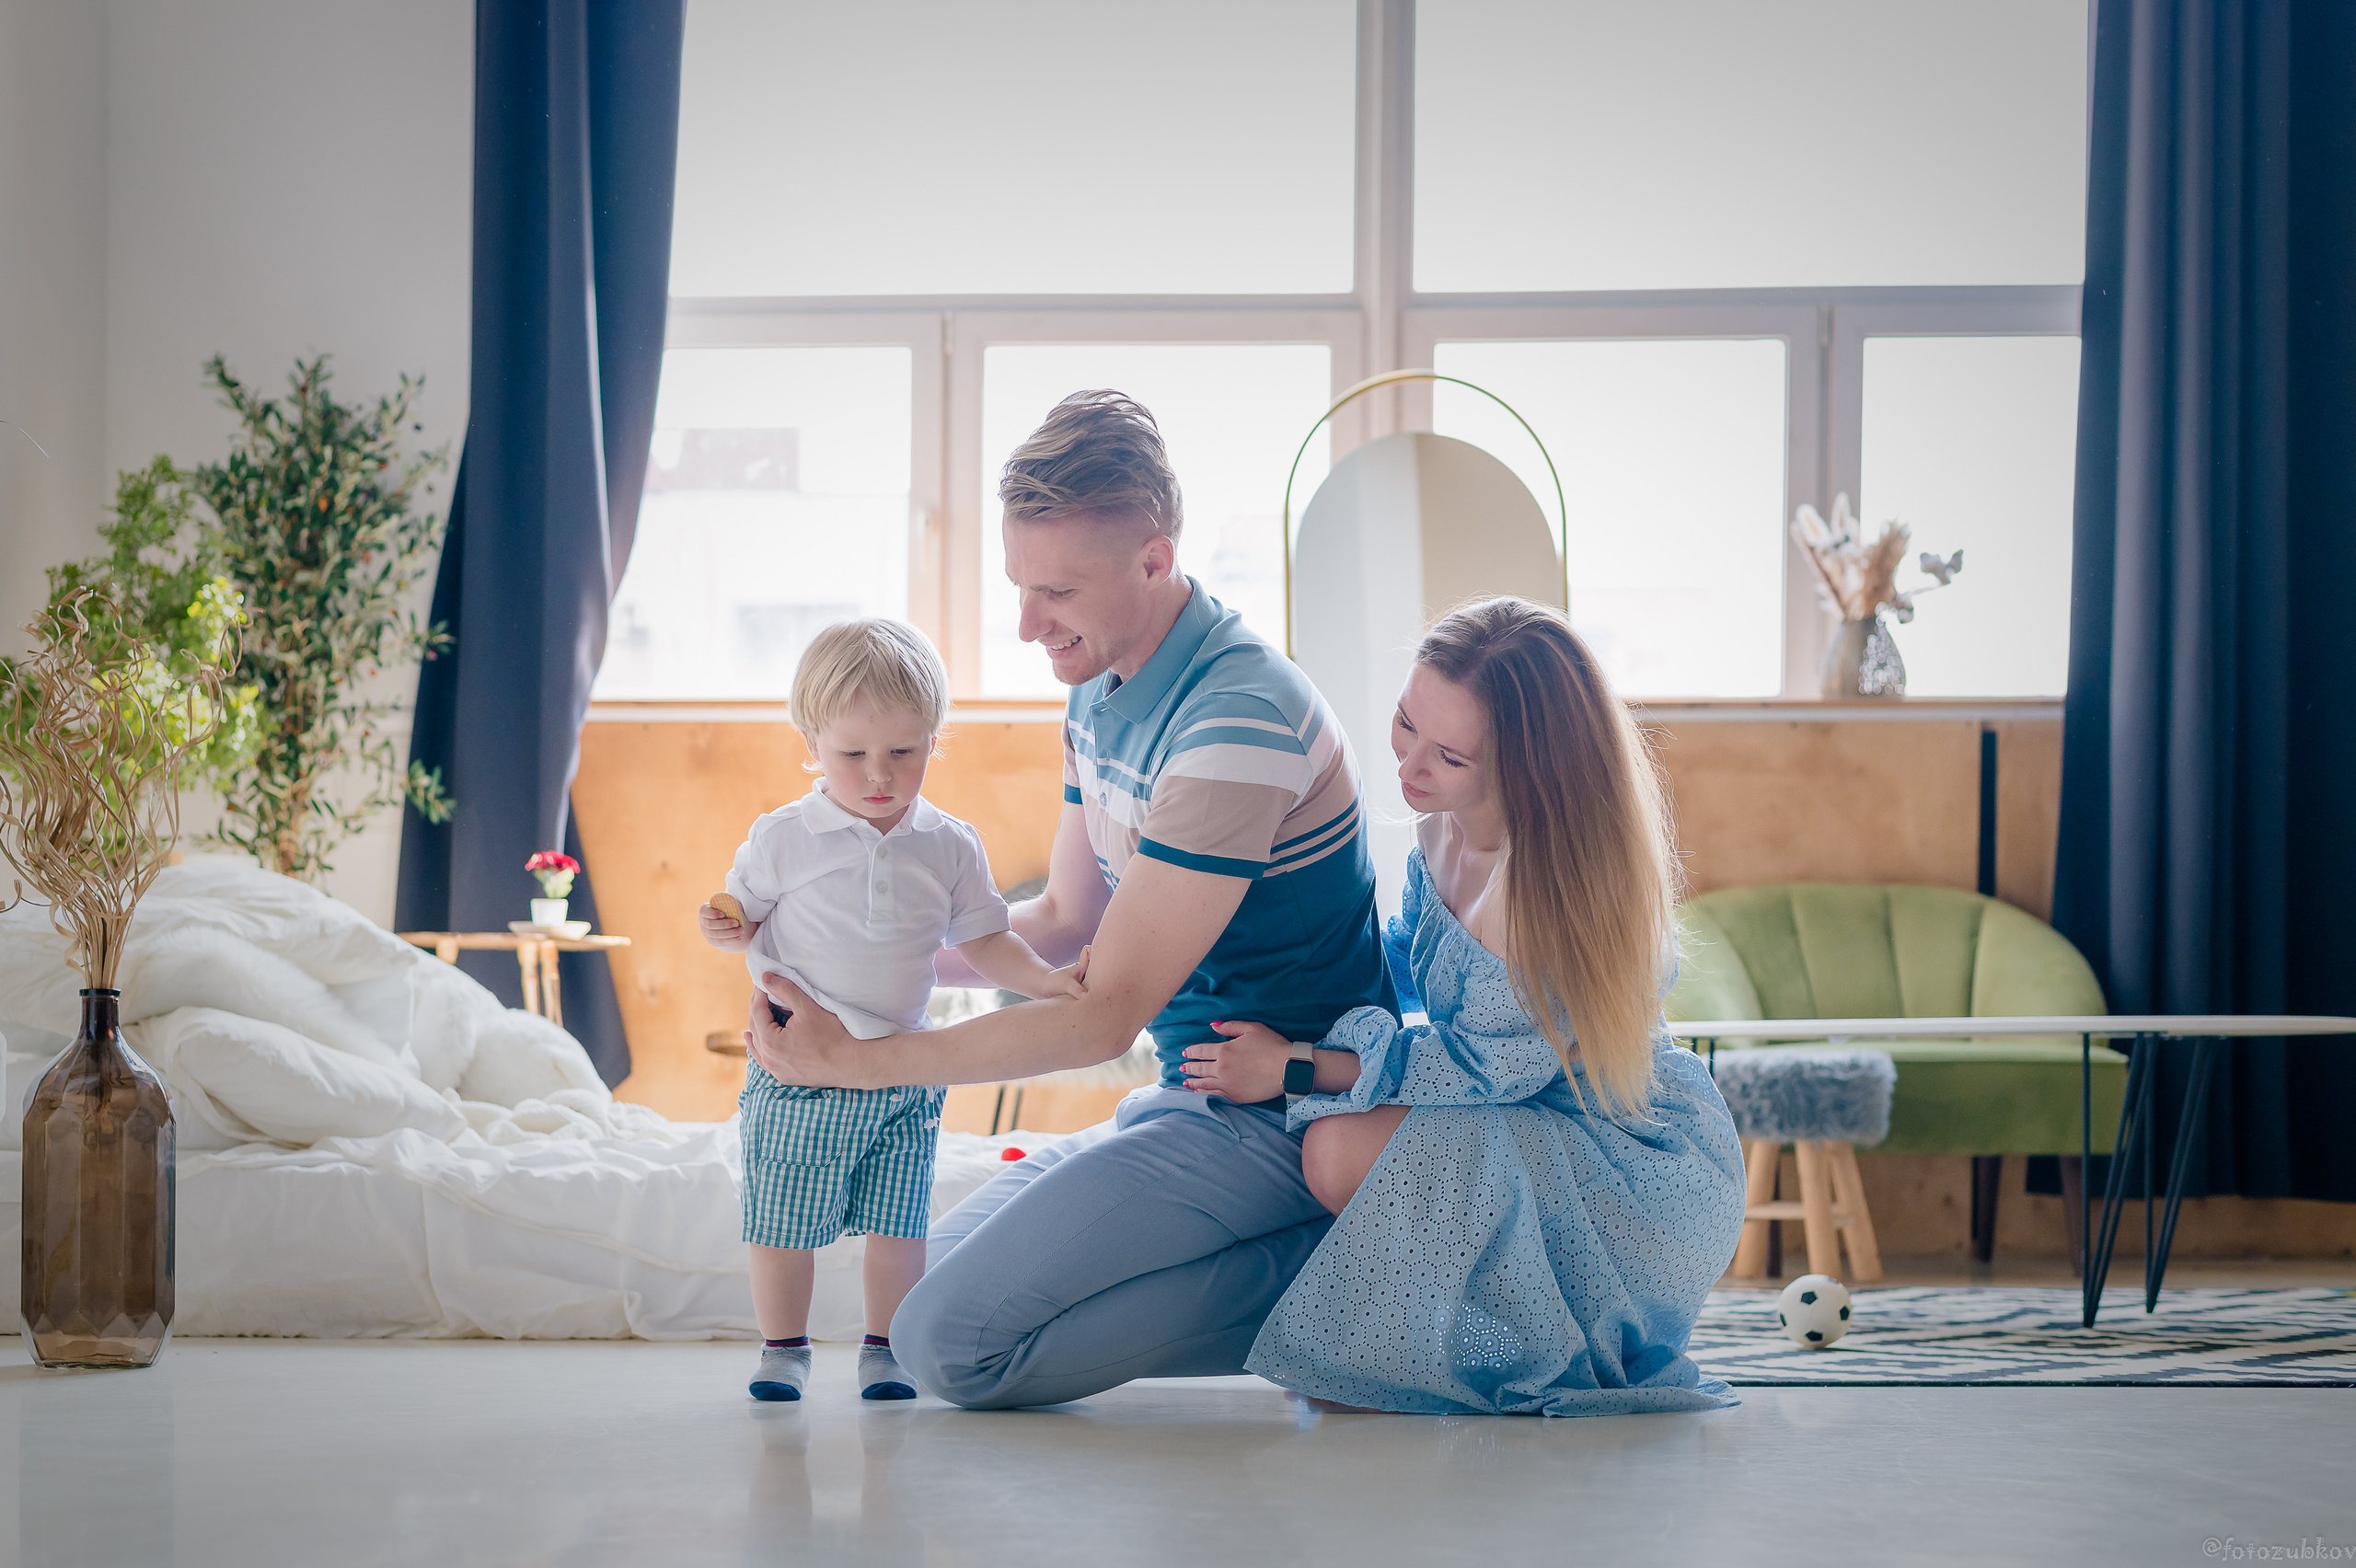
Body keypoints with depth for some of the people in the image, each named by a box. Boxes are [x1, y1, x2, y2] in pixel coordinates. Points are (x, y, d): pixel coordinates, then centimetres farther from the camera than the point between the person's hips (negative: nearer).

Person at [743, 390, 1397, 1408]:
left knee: (953, 1340, -18)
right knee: (931, 1269, 16)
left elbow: (1107, 1014, -22)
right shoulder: (1101, 693, 8)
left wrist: (859, 1059, -18)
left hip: (1276, 1120, -10)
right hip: (1194, 1096, 10)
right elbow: (1064, 921, 20)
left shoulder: (1241, 719, -24)